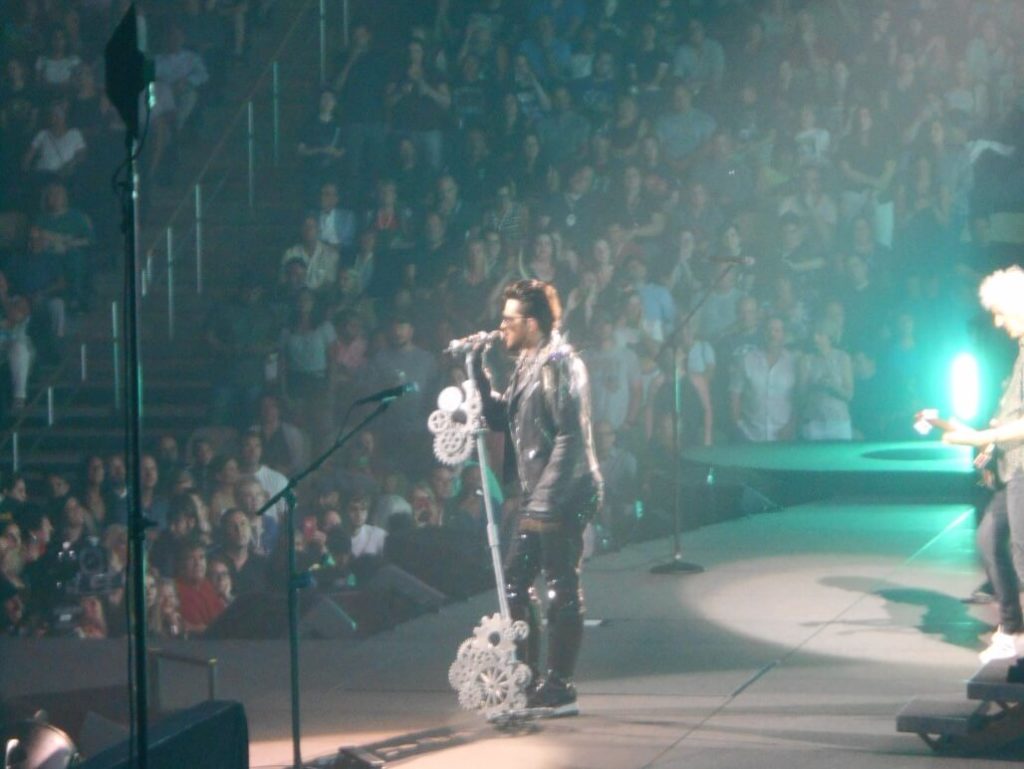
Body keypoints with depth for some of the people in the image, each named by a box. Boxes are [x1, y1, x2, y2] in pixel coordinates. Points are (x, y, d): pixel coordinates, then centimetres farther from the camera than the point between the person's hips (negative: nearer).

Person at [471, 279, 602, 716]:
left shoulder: (559, 365, -13)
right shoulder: (529, 365, 17)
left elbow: (571, 435, -19)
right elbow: (500, 417, 19)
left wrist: (546, 495, -22)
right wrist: (477, 373, 10)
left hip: (563, 499, -10)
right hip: (538, 499, 10)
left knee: (561, 589, -4)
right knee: (515, 582, 11)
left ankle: (559, 689, 0)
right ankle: (526, 682, 18)